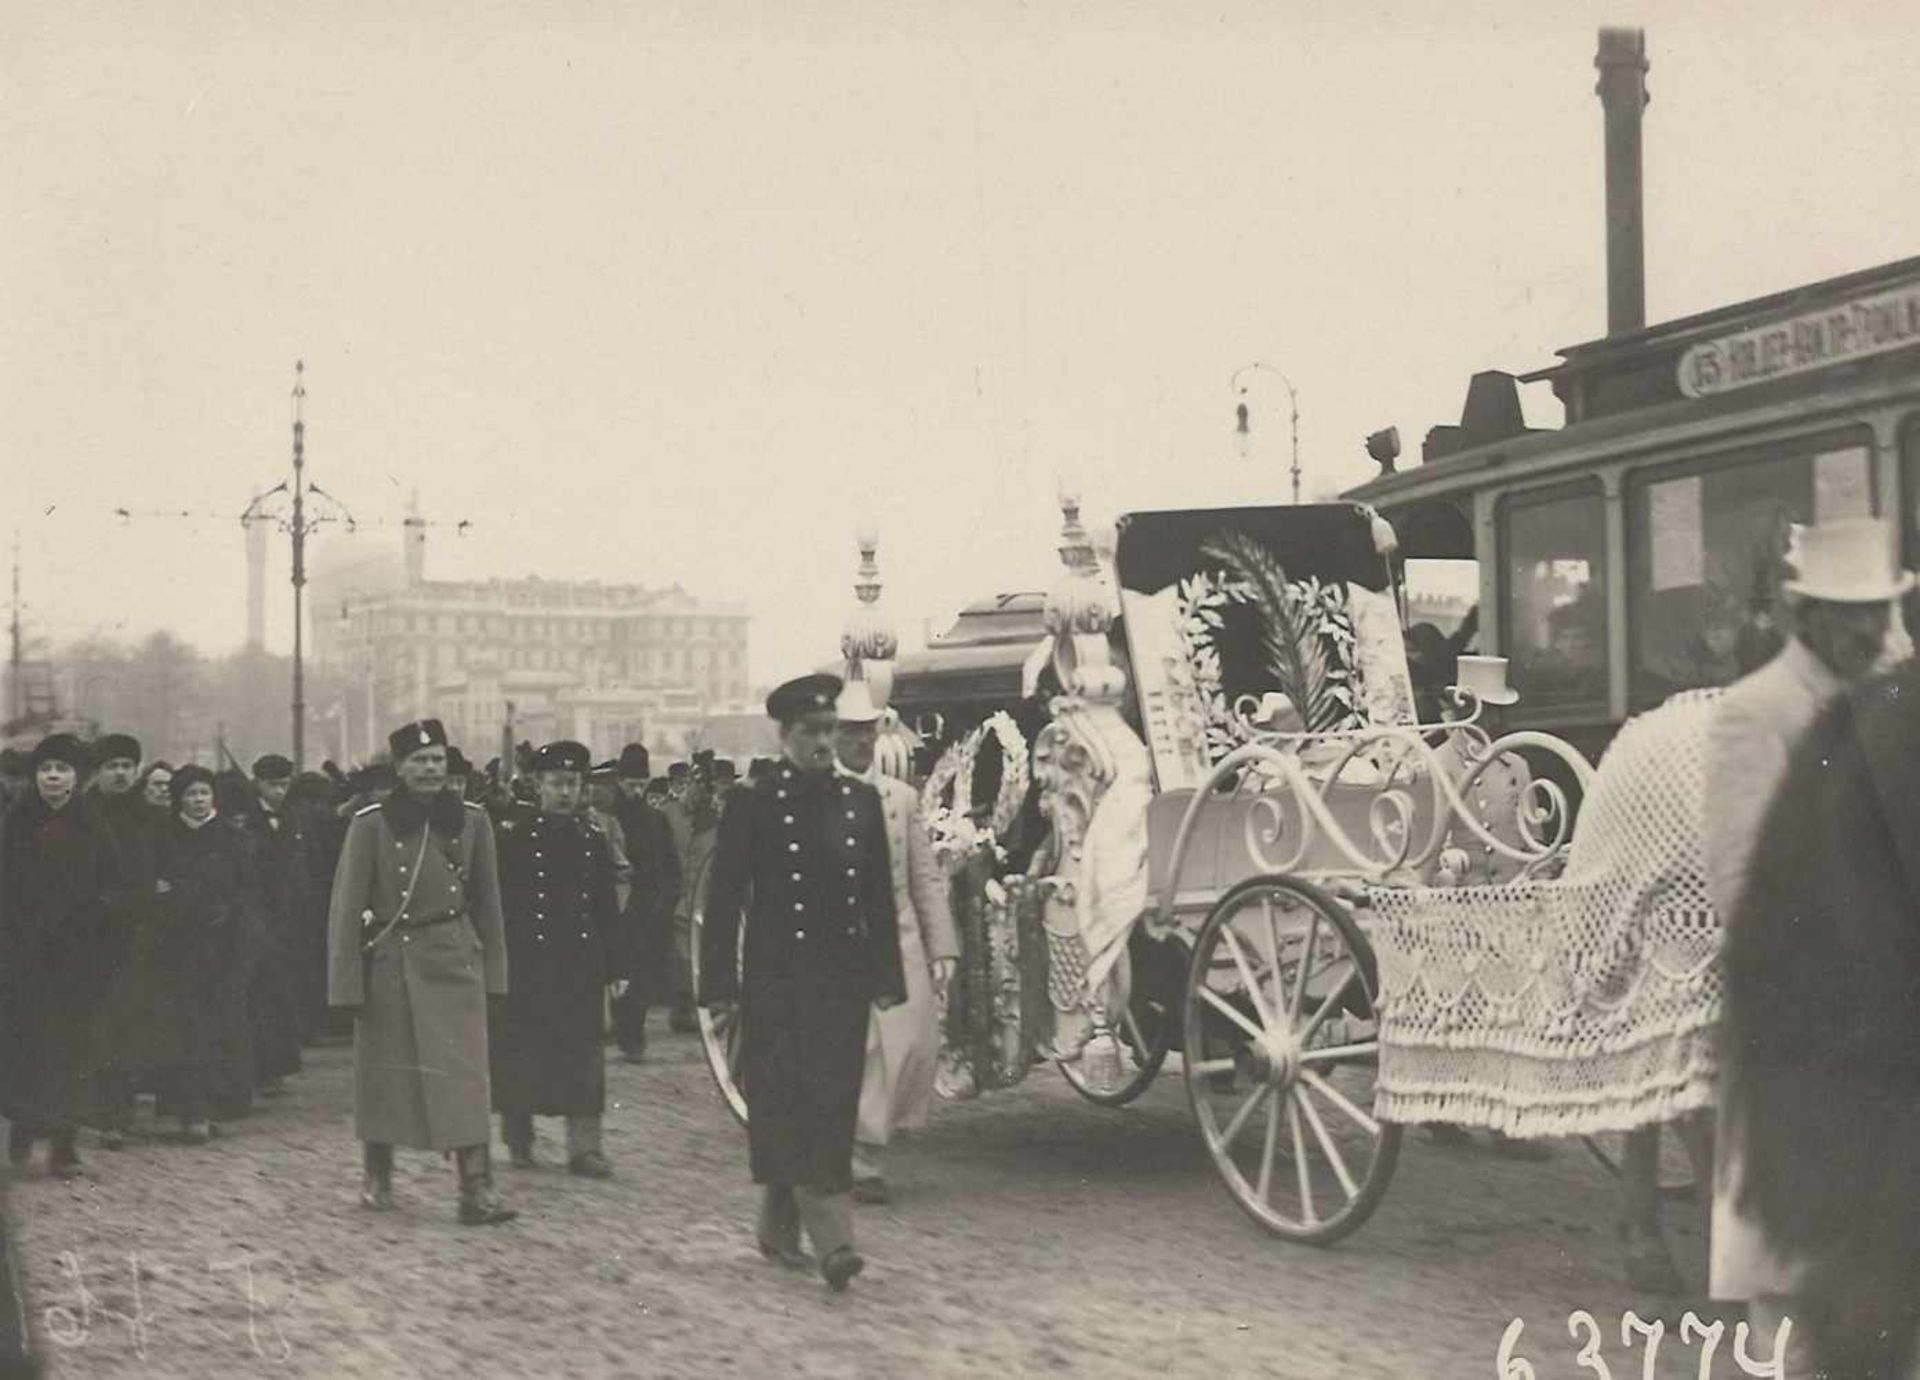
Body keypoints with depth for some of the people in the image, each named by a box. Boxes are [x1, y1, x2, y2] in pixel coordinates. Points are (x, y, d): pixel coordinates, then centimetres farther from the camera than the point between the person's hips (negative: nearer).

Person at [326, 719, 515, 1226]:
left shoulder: (471, 821, 2)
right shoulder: (371, 824, -7)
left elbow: (487, 903, 10)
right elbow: (346, 907, -5)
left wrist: (493, 971, 9)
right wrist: (348, 984, -8)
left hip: (456, 963, 1)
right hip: (391, 965, -1)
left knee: (465, 1074, -6)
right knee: (384, 1072, 9)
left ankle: (476, 1189, -7)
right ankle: (377, 1178, 27)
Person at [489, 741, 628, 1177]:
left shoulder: (593, 836, 8)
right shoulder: (513, 833, -2)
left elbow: (607, 907, 11)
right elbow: (494, 900, -3)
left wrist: (616, 967, 8)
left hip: (581, 963, 2)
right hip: (526, 961, -2)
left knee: (582, 1051, 0)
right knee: (520, 1051, 5)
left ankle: (585, 1146, 3)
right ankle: (519, 1140, 23)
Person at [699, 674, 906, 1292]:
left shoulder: (862, 802, 8)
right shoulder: (752, 806, -3)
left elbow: (880, 897, 11)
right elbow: (723, 902, -2)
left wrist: (886, 978, 8)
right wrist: (719, 985, -6)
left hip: (844, 982, 4)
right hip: (776, 983, -4)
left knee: (833, 1110, 5)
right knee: (788, 1108, -7)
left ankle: (780, 1228, 19)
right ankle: (832, 1239, -10)